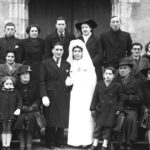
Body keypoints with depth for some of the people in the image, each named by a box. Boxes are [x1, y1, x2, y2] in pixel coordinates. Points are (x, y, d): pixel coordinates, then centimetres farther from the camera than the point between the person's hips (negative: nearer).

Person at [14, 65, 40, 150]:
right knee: (20, 118, -30)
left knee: (29, 118, -31)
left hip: (32, 109, 0)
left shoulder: (34, 85, 7)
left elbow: (38, 99, 8)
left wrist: (32, 107, -7)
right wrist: (22, 107, -8)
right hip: (20, 110, 0)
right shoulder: (16, 86, 5)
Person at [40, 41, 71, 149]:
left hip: (64, 96, 3)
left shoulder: (67, 65, 13)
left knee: (62, 119, 3)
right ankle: (50, 143, 15)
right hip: (50, 96, -2)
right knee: (50, 120, 2)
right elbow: (42, 81, -2)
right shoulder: (45, 63, 3)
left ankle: (60, 142, 15)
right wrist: (44, 96, -10)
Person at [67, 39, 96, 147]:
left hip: (86, 94, -1)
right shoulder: (70, 64, 11)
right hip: (75, 94, 1)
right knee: (75, 116, -3)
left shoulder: (88, 63, 6)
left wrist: (91, 93, -5)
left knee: (86, 116, -5)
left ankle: (86, 140, -1)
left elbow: (93, 79, 2)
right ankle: (76, 140, 1)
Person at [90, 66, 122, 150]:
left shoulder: (117, 86, -3)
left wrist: (118, 108, -1)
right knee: (98, 125, 4)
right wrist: (93, 108, 2)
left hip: (111, 110, -1)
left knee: (108, 126, 2)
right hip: (100, 109, 2)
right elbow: (95, 97, 5)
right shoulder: (99, 84, 1)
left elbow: (120, 98, 4)